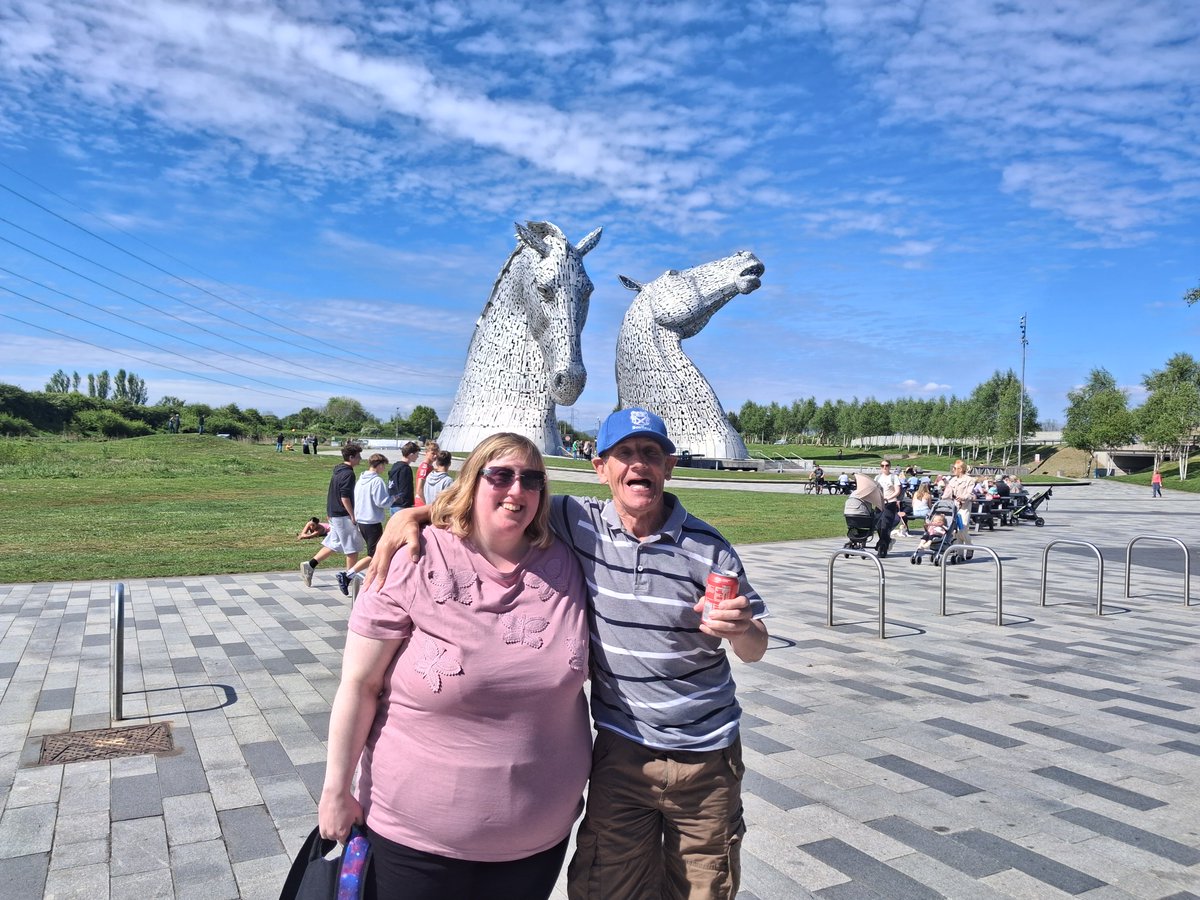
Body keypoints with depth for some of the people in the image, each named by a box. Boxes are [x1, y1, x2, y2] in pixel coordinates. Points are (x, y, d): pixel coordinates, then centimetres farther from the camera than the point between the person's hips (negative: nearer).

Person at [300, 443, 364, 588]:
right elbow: (345, 498, -22)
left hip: (333, 513, 9)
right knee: (353, 547, 2)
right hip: (343, 515, -9)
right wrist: (353, 516, -17)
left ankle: (310, 565, 11)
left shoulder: (337, 470, 12)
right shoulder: (348, 474, -18)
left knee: (333, 544, 16)